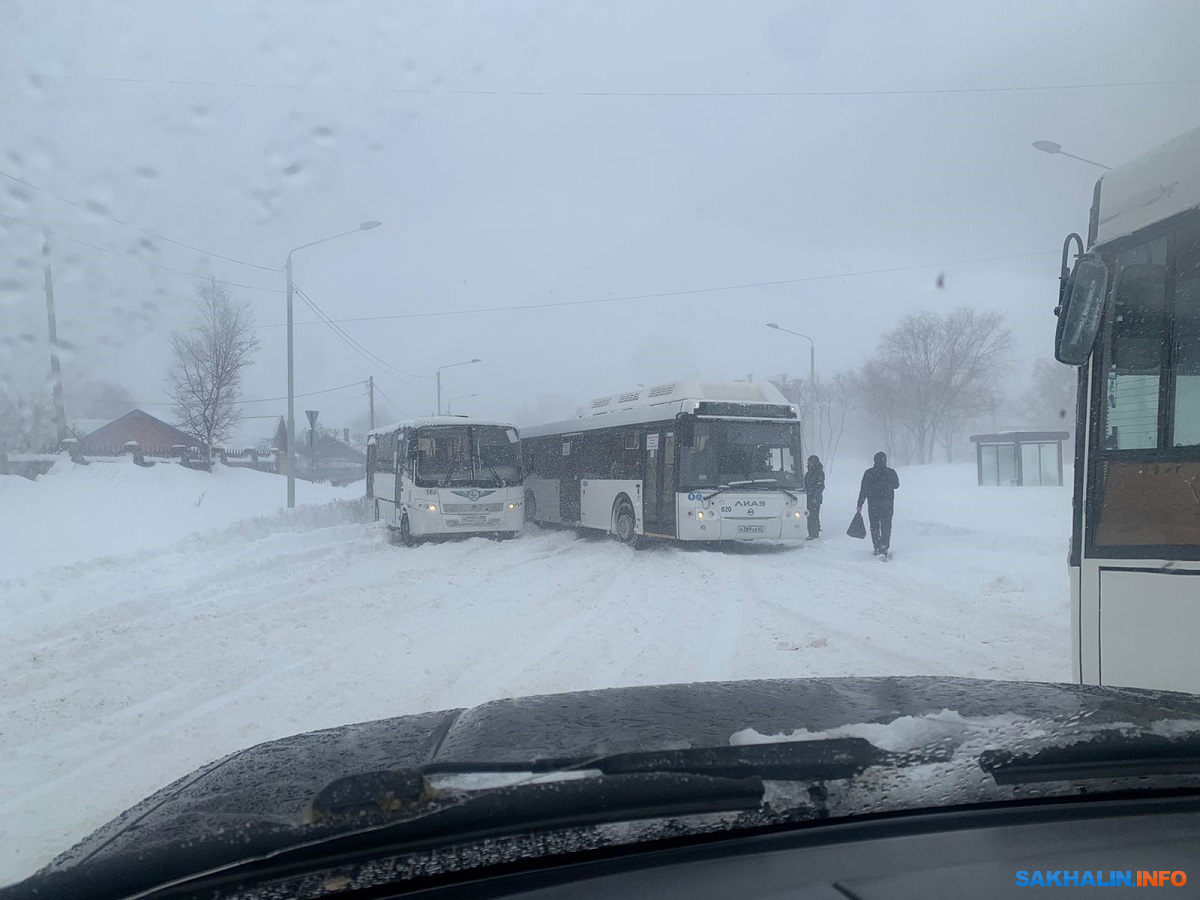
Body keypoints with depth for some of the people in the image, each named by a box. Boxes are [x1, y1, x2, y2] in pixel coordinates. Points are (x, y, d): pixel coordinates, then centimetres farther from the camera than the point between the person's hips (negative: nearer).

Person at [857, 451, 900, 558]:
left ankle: (877, 549, 12)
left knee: (874, 527, 11)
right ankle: (884, 549, -7)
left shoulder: (868, 473, -6)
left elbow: (863, 490, -4)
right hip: (887, 505, 0)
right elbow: (896, 485, 13)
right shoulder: (891, 472, -5)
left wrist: (860, 504, 2)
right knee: (886, 527, 4)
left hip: (873, 505, 0)